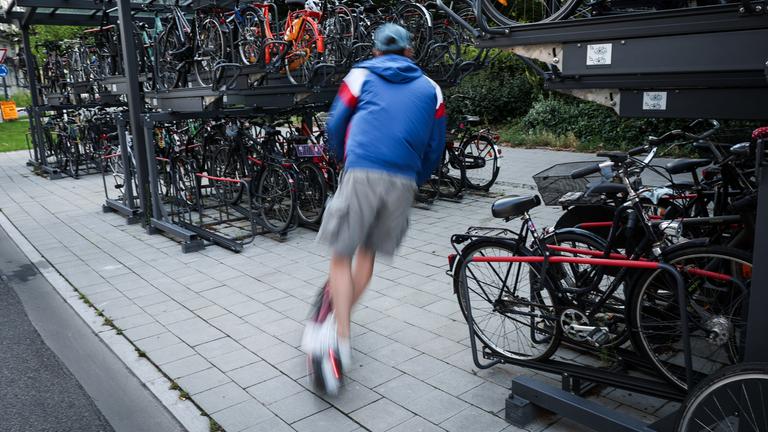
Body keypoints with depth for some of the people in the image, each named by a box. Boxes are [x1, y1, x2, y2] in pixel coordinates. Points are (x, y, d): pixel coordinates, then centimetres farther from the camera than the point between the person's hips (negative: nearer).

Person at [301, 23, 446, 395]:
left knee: (341, 256, 2)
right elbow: (435, 146, 15)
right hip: (403, 182, 3)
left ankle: (340, 340, -8)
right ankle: (337, 320, 24)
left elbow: (335, 125, 13)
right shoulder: (430, 88, 20)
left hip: (362, 174, -3)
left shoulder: (361, 75, 15)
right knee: (368, 253, 17)